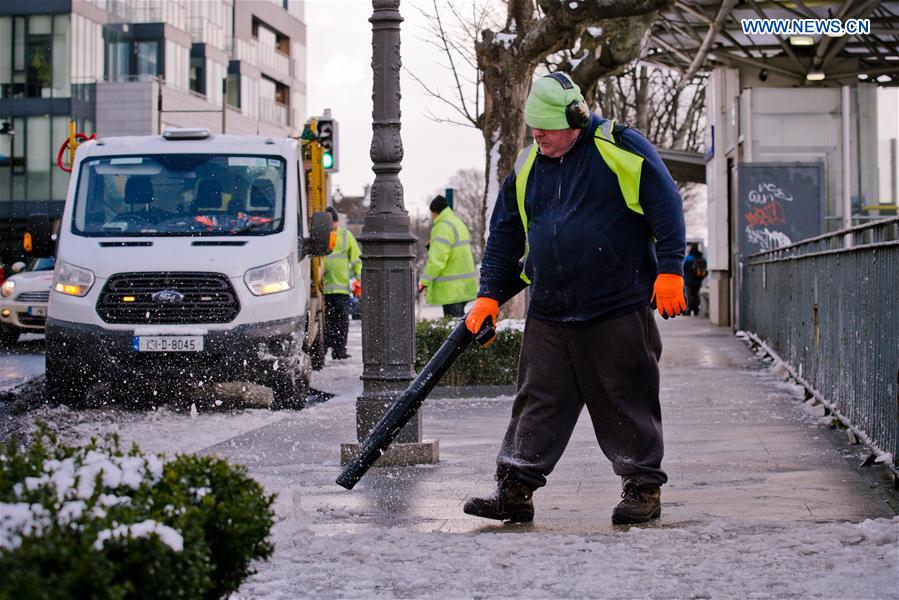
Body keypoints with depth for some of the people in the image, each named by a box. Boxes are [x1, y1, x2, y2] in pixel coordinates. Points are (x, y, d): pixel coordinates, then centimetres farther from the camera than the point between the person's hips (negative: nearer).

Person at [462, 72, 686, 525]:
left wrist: (669, 270, -10)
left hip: (620, 308, -5)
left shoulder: (619, 148, -6)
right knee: (537, 401, 2)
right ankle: (516, 488, 4)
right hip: (549, 313, 5)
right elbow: (504, 236, 17)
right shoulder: (526, 168, 10)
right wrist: (490, 294, 12)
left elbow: (666, 206, -5)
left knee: (627, 400, 3)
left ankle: (643, 487, 14)